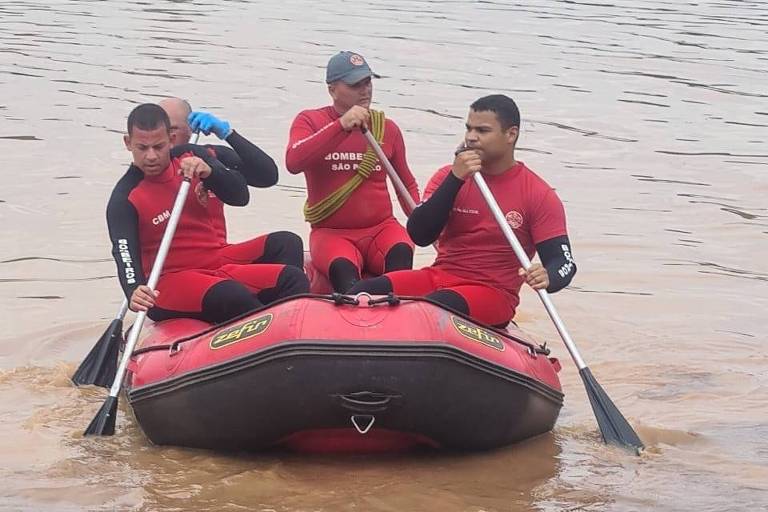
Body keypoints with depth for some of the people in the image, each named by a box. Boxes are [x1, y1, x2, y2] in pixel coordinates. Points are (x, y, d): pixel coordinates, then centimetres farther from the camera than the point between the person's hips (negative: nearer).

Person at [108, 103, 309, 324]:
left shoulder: (190, 157, 8)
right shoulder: (125, 199, -7)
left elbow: (240, 196, 0)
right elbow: (125, 252, -20)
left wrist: (208, 172, -20)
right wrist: (134, 290, -42)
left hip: (218, 268, 6)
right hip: (167, 283, -6)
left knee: (292, 278, -16)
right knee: (233, 296, -35)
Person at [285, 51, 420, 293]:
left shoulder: (387, 128, 12)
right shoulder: (310, 121, 2)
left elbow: (407, 184, 22)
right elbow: (293, 163, -19)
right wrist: (341, 126, -24)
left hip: (381, 227, 2)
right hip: (331, 232, -2)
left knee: (401, 252, -33)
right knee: (343, 268, -36)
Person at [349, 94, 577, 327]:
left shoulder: (539, 195, -4)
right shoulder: (449, 175, 7)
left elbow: (564, 262, -7)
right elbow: (420, 236, -6)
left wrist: (546, 278, -33)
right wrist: (455, 179, -15)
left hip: (493, 293, -4)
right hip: (439, 277, 4)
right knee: (363, 293, -21)